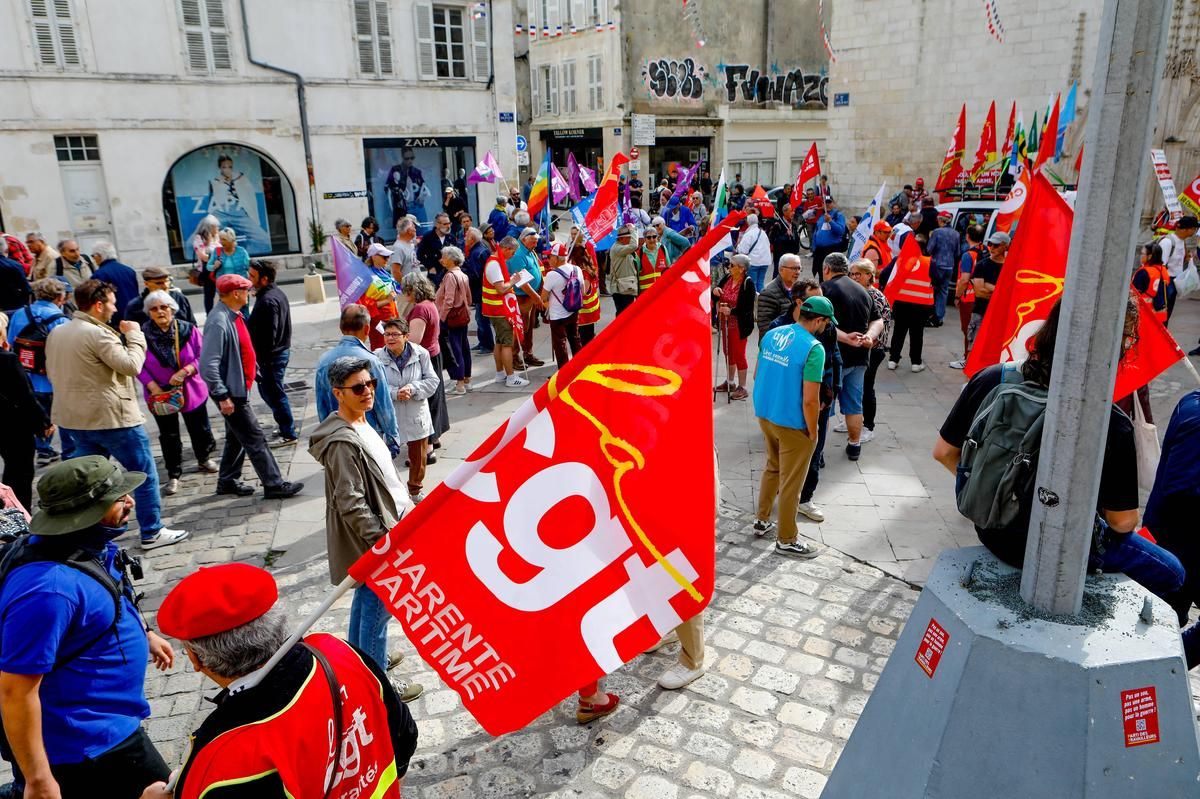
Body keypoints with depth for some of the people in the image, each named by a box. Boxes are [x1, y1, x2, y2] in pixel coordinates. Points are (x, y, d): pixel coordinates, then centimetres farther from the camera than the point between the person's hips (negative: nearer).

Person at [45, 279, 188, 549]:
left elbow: (51, 372, 18)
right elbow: (131, 365, -18)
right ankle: (152, 532, 8)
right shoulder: (98, 333, -18)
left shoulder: (56, 333, 10)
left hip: (74, 418, 8)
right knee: (145, 474, 3)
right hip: (112, 418, -8)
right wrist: (134, 335, -6)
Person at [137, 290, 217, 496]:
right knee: (169, 437, 8)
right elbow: (139, 366, -6)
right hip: (160, 394, -1)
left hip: (192, 391, 1)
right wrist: (153, 387, -16)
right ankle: (173, 476, 21)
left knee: (199, 429, 15)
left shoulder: (189, 330, -9)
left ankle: (204, 459, 42)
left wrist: (184, 372, -21)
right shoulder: (143, 335, -10)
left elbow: (202, 357, -6)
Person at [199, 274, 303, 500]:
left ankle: (227, 481, 31)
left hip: (238, 388, 10)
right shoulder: (219, 322, -24)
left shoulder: (233, 316, 6)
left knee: (237, 438, 19)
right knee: (255, 439, -3)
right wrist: (222, 396, -25)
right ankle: (274, 484, 4)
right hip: (231, 392, -10)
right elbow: (208, 365, -27)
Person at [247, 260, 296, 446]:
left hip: (271, 356, -10)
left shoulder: (267, 301, -22)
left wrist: (259, 359, -20)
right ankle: (286, 425, 30)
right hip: (281, 350, 10)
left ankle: (288, 434, 11)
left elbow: (268, 335, -25)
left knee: (273, 393, 1)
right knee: (268, 391, 20)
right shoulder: (277, 293, 8)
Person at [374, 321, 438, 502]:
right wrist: (394, 393, -25)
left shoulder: (420, 353, -9)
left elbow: (432, 381, -6)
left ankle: (415, 490, 42)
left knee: (419, 457, 18)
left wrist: (412, 388, -21)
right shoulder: (377, 357, -13)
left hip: (416, 416, 3)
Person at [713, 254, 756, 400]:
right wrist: (715, 291, -14)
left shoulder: (748, 284, -17)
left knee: (739, 354, 1)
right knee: (728, 352, 18)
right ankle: (729, 382, 35)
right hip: (726, 323, 7)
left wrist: (731, 310, -31)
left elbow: (748, 307, -21)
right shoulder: (727, 278, 2)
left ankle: (742, 388, 13)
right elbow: (715, 298, 8)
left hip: (739, 325, -7)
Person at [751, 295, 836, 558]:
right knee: (791, 483, 8)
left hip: (764, 414, 7)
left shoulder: (771, 335, 0)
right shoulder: (813, 348, -22)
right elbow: (810, 400, -23)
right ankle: (786, 541, 22)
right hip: (792, 424, -7)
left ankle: (762, 520, 39)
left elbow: (757, 376, 11)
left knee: (772, 468, 27)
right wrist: (813, 432, -9)